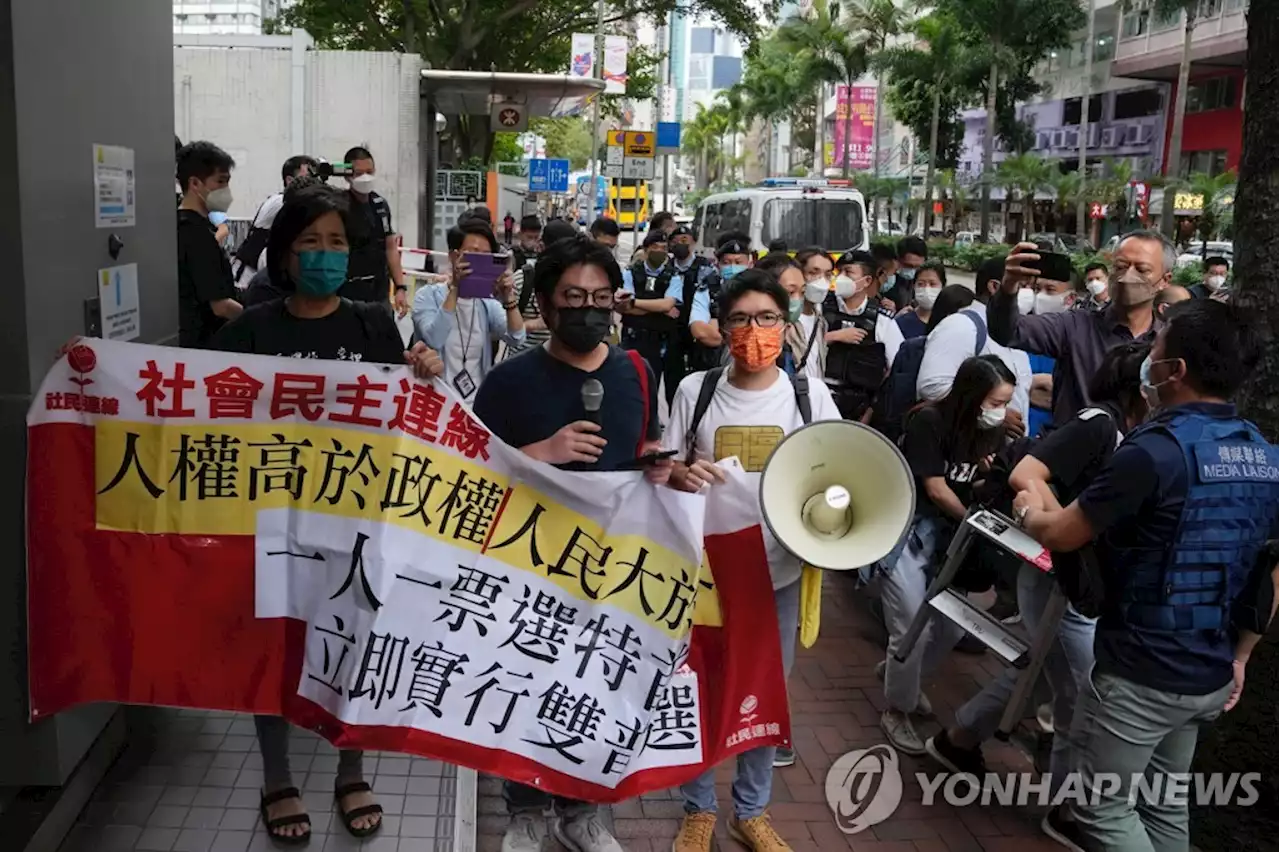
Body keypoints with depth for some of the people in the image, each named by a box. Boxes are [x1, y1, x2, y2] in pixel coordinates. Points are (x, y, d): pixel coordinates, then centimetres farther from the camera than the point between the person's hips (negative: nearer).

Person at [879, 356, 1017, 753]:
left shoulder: (989, 431, 2)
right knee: (914, 629, -8)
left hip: (946, 533, 7)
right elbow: (936, 489, -14)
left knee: (954, 625, 6)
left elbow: (976, 489, 6)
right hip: (905, 529, -7)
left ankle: (901, 675, 35)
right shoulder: (928, 421, -18)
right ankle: (896, 712, 16)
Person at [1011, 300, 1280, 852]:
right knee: (1165, 805, 21)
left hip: (1139, 674, -8)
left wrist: (1029, 512, 9)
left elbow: (1062, 535, -13)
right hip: (1210, 676, 8)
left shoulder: (1158, 449, -22)